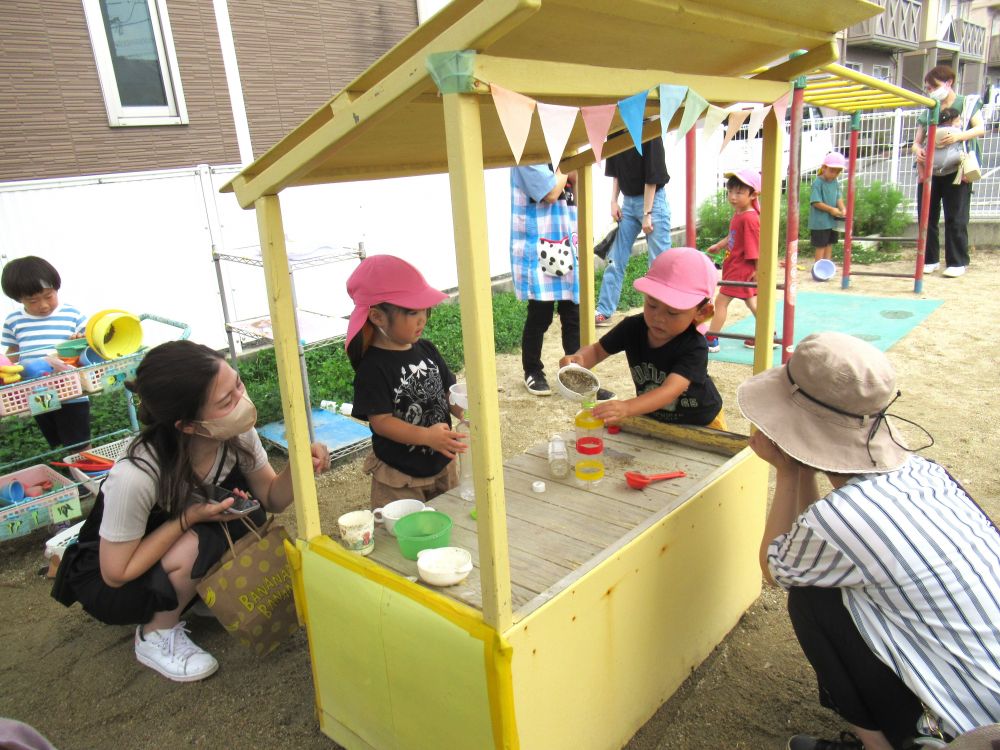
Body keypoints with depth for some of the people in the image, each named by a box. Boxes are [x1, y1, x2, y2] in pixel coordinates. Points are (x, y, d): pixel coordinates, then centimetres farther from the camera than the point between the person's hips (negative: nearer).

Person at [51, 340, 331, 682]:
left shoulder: (237, 433, -24)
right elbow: (116, 573, -24)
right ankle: (156, 636, -4)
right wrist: (189, 518, -31)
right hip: (108, 582, -5)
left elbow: (271, 499, -10)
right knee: (200, 542, -30)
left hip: (173, 549, 5)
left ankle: (206, 595, 5)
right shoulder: (135, 477, -38)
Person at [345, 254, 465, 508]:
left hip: (442, 465, 6)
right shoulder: (373, 367, -19)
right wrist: (426, 436, -33)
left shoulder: (426, 350, 1)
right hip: (399, 477, -6)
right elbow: (380, 421, -21)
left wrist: (463, 408, -15)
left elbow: (448, 391, 7)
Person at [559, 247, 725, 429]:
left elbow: (671, 390, -43)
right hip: (654, 418, 4)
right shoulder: (633, 327, -16)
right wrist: (579, 359, -30)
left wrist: (626, 408, -59)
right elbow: (597, 350, -5)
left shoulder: (694, 347, -30)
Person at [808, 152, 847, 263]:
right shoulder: (817, 183, -15)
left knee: (829, 244, 14)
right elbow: (816, 202, -19)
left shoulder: (835, 183, 7)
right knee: (820, 246, -1)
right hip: (820, 222, -7)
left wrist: (842, 209, -13)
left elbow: (839, 198, 6)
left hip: (832, 221, 7)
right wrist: (831, 209, -21)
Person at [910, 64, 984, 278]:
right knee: (926, 215, 3)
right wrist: (918, 151, -11)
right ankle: (930, 260, 13)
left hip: (957, 170, -4)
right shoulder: (929, 111, 16)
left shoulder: (967, 103, 6)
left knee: (956, 218, -4)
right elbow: (917, 142, 12)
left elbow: (980, 129, -6)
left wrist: (959, 136, -25)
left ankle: (957, 262, 2)